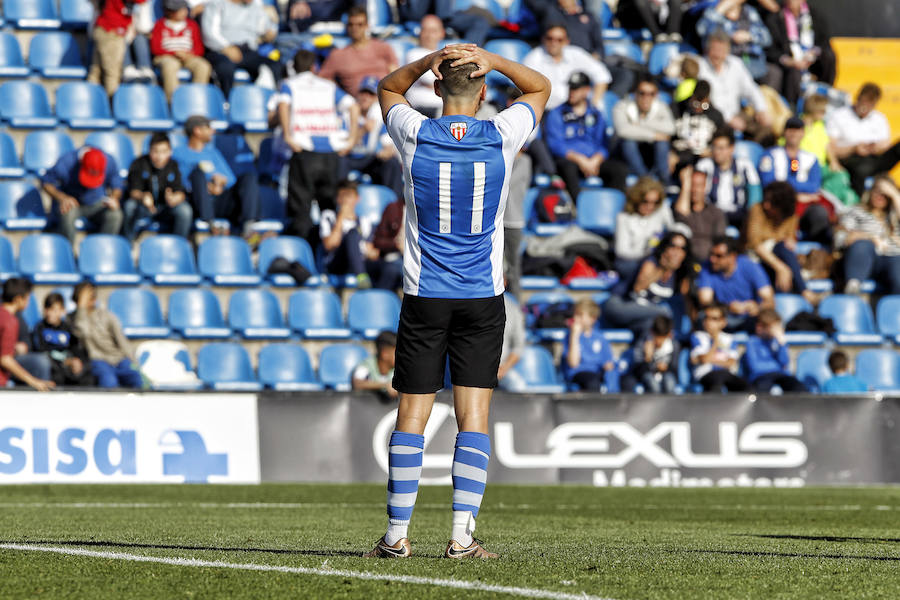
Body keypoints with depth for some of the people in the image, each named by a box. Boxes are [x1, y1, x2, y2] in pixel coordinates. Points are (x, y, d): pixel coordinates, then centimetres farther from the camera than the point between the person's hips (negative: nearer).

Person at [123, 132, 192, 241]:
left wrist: (174, 199, -41)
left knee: (185, 210, -27)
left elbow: (180, 193, -14)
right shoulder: (139, 164, -12)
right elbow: (134, 191, -19)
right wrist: (143, 197, -44)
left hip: (164, 209, 1)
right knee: (129, 206, -33)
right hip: (142, 207, -1)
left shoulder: (173, 167, -8)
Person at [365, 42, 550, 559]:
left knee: (412, 415, 3)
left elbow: (388, 88, 18)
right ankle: (463, 535, -8)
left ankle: (398, 534, 3)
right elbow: (541, 88, 15)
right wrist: (491, 61, 0)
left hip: (424, 298, 0)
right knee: (475, 415, 0)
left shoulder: (416, 135, -5)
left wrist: (429, 60, 0)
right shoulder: (501, 137, -4)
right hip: (483, 298, 0)